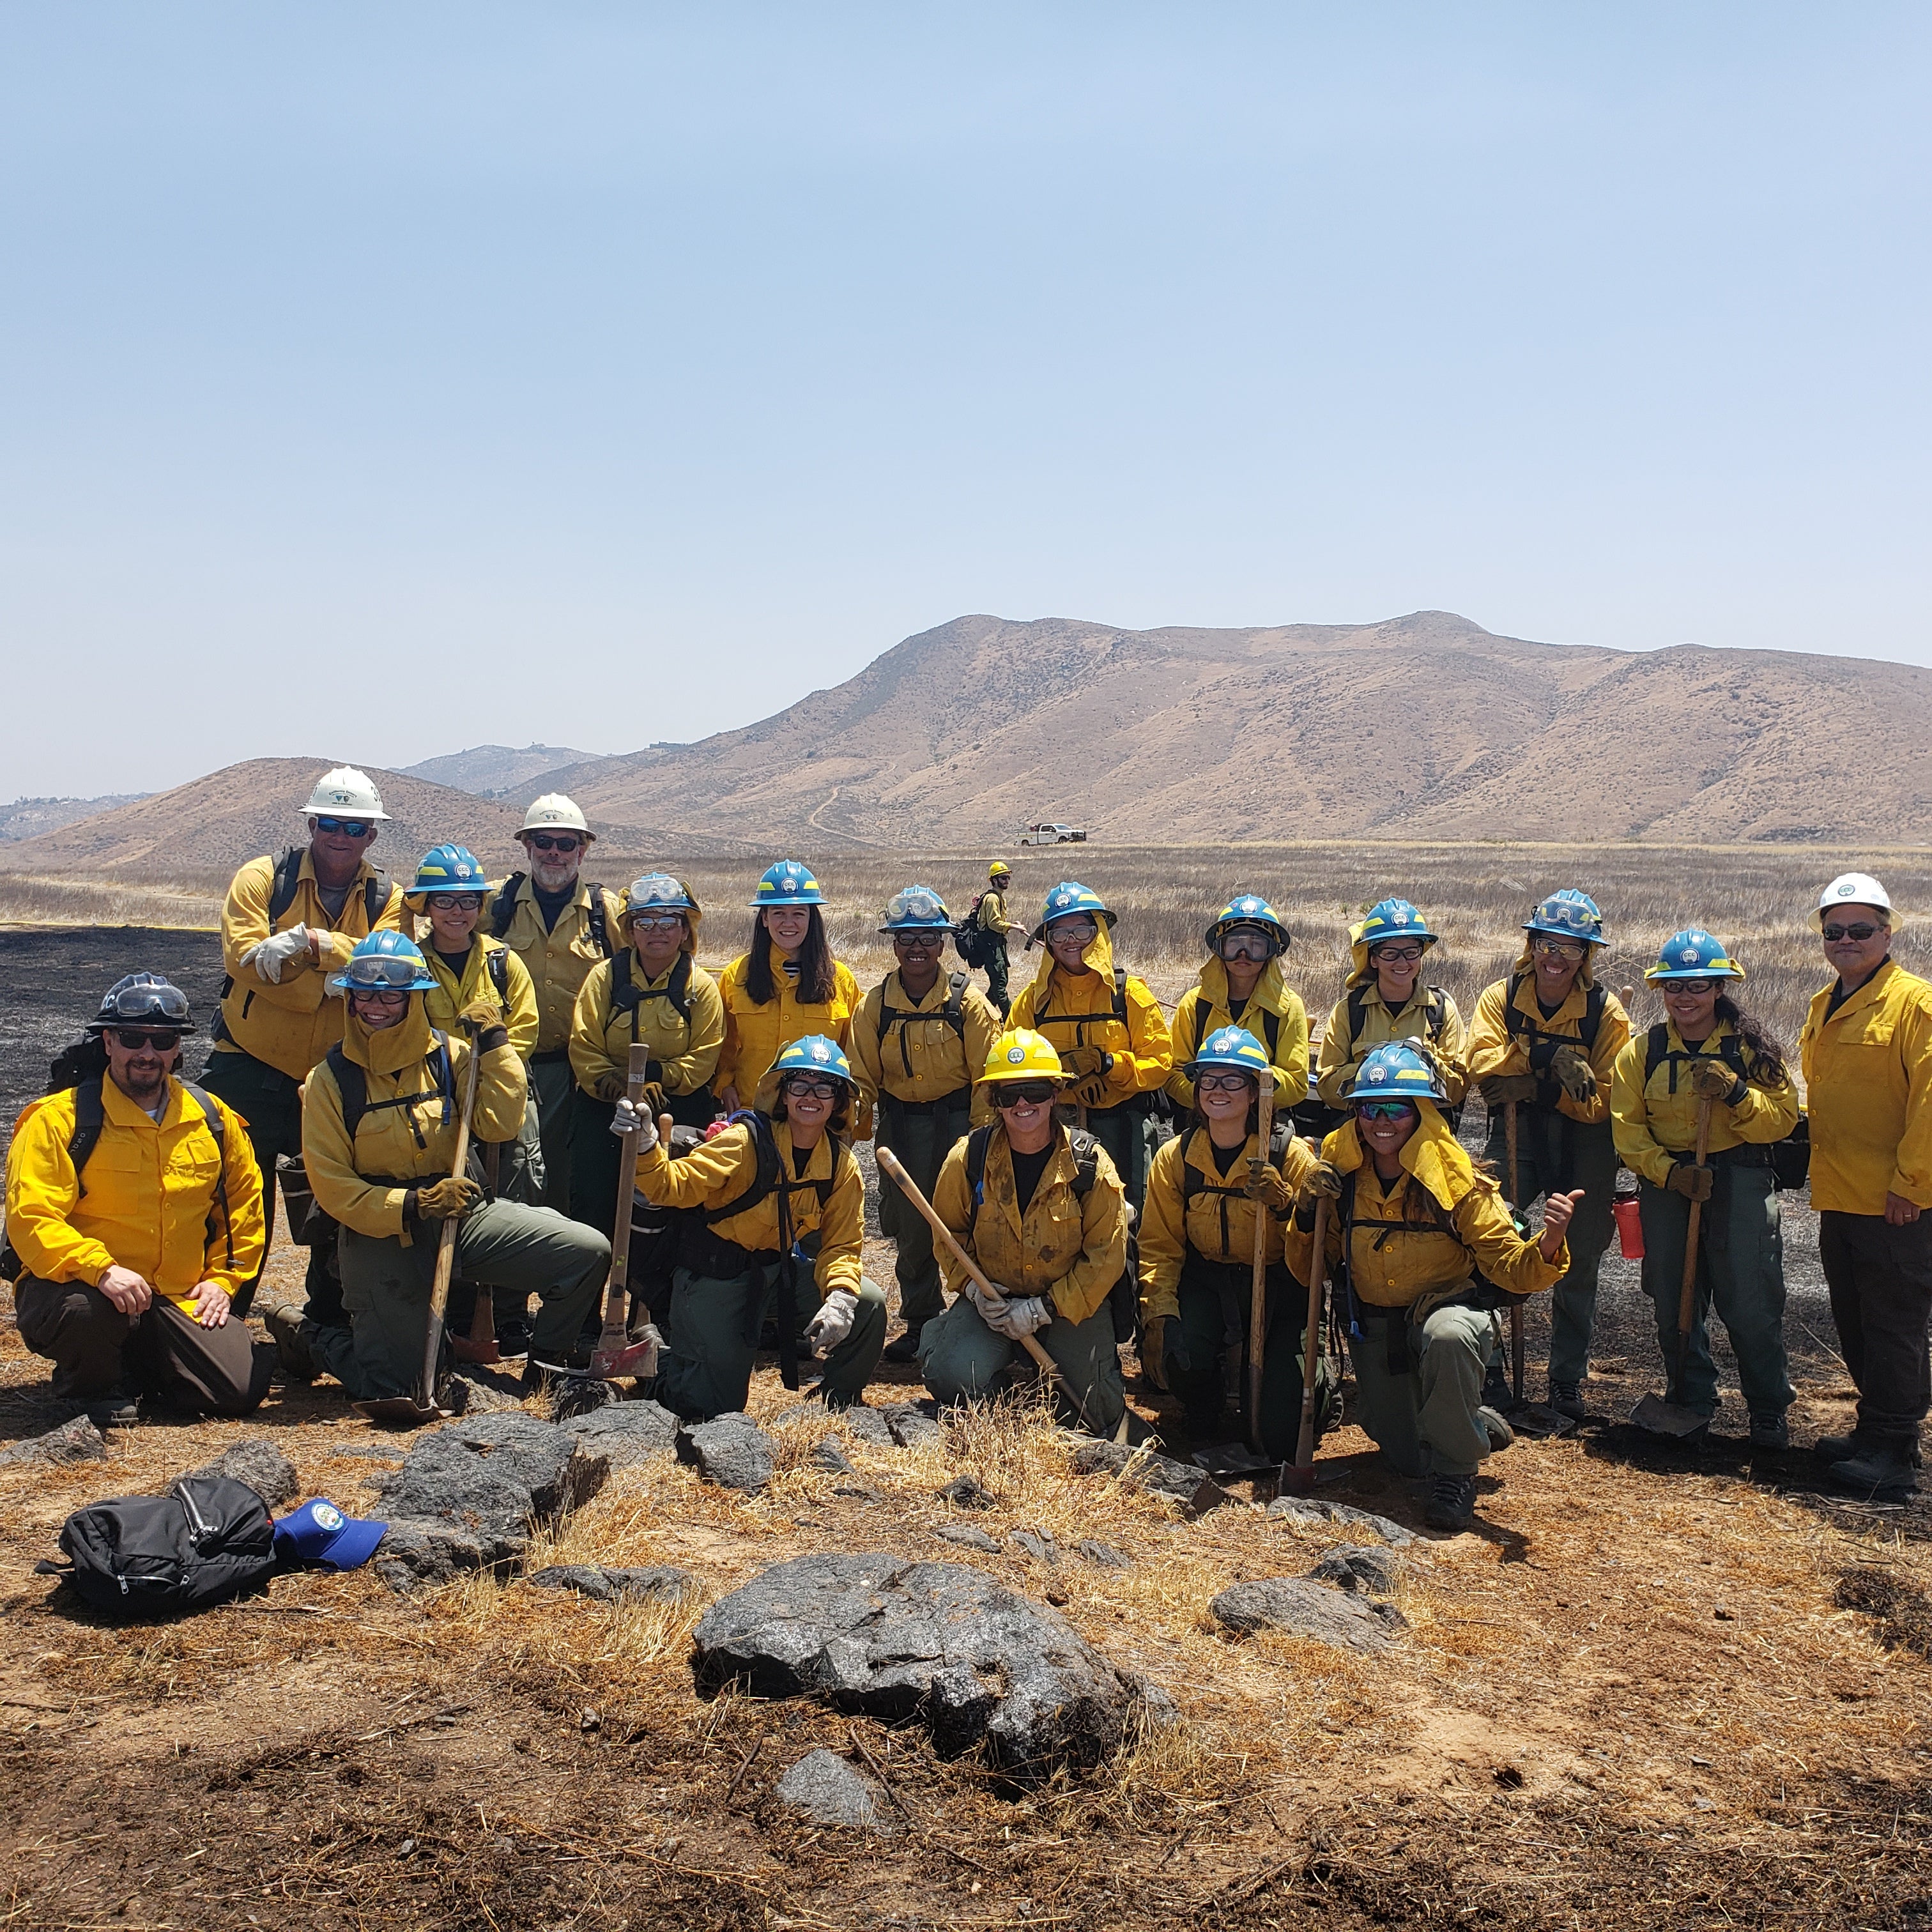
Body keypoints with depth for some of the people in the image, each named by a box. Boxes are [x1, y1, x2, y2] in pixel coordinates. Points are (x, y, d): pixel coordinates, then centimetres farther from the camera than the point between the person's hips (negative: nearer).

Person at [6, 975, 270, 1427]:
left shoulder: (214, 1119, 8)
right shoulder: (59, 1119, -7)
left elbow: (243, 1203, 20)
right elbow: (31, 1220, -16)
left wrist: (222, 1279, 7)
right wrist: (102, 1270, -31)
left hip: (180, 1300, 4)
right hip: (82, 1284, -4)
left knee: (241, 1390, -13)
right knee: (83, 1311, -39)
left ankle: (141, 1367, 19)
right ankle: (91, 1383, -2)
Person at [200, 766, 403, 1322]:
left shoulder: (387, 899, 3)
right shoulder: (263, 878, -3)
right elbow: (244, 957, -17)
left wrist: (315, 943, -26)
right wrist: (327, 983, -21)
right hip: (251, 1068, -2)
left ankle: (329, 1314, 26)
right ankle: (226, 1310, 19)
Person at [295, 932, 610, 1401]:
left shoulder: (448, 1055, 1)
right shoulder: (330, 1080, -7)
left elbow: (499, 1124, -9)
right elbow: (332, 1187, -9)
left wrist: (494, 1044, -10)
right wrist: (414, 1205, -22)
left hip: (463, 1217, 3)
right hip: (382, 1236, -3)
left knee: (589, 1252, -13)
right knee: (393, 1385, -9)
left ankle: (547, 1361, 11)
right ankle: (320, 1339, 23)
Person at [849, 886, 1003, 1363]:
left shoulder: (968, 1002, -4)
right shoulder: (875, 1005, 4)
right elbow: (862, 1075, 8)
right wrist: (856, 1128, -4)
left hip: (957, 1120, -3)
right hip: (900, 1124, 3)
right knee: (910, 1228, 8)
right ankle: (920, 1322, 21)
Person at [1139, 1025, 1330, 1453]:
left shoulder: (1291, 1155, -10)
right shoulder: (1174, 1157, -2)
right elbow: (1160, 1246, 0)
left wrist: (1285, 1206, -32)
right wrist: (1159, 1313, -15)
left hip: (1276, 1285, -2)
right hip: (1205, 1281, 2)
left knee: (1279, 1435, -14)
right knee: (1175, 1355, -29)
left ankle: (1315, 1380, 24)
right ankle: (1205, 1404, 11)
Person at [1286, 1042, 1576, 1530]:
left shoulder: (1457, 1180, -16)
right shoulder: (1340, 1176, -8)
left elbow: (1508, 1265, -19)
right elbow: (1308, 1272, -3)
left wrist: (1547, 1245, -40)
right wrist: (1306, 1213, -21)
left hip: (1451, 1308, -3)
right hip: (1376, 1326, 4)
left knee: (1447, 1337, -40)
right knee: (1409, 1459, 2)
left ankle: (1457, 1473, -15)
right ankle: (1480, 1424, 39)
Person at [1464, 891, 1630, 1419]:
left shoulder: (1605, 1011, -4)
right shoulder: (1501, 997, 0)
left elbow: (1604, 1101, -10)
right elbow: (1483, 1064, -14)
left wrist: (1535, 1087, -24)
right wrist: (1549, 1055, -27)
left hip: (1584, 1143, 0)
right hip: (1516, 1135, 0)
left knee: (1578, 1266, 9)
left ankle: (1567, 1381, 25)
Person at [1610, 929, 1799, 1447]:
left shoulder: (1750, 1046, -1)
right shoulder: (1642, 1050, 3)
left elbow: (1782, 1118, -5)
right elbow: (1627, 1128, 0)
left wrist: (1735, 1093, -22)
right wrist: (1667, 1170, -15)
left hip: (1741, 1184, -2)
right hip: (1666, 1185, 2)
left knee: (1751, 1302, -3)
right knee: (1674, 1303, 10)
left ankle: (1769, 1411, 14)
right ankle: (1692, 1402, 27)